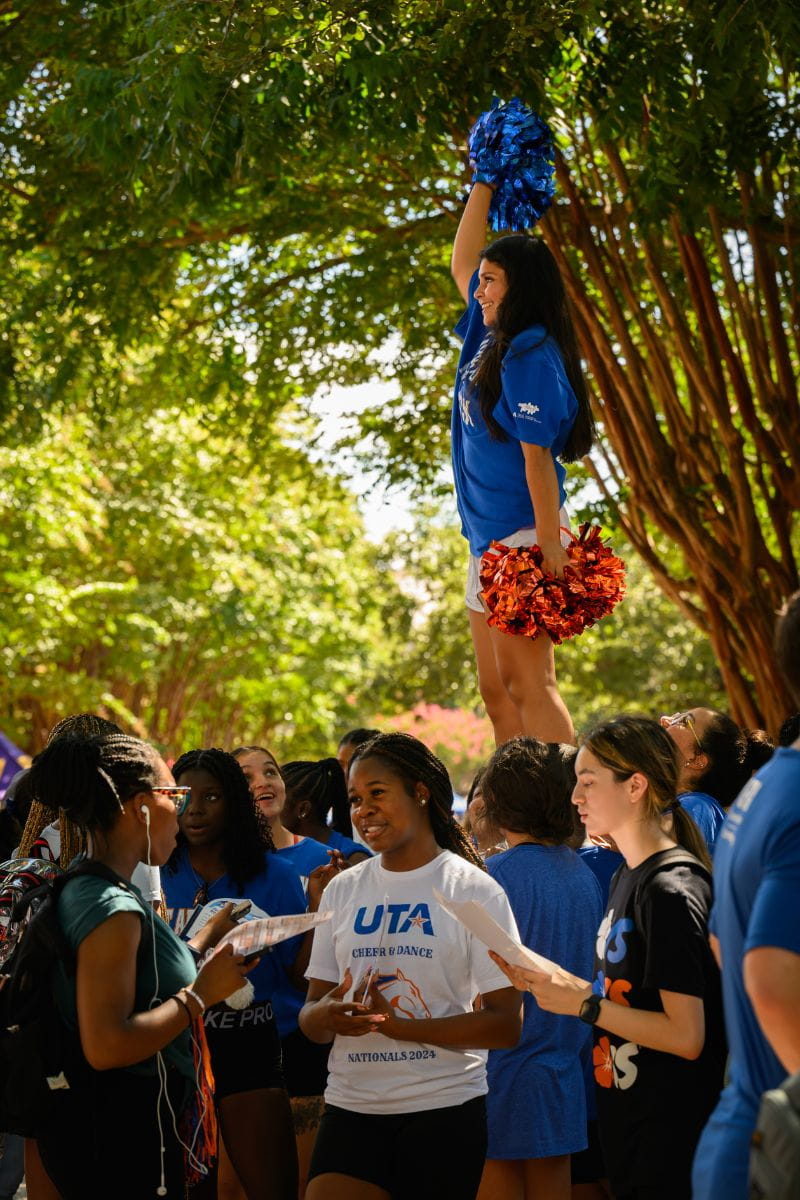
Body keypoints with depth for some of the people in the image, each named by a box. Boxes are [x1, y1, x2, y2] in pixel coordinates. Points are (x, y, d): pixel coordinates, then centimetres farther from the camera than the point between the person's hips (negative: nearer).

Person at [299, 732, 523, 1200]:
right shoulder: (343, 890, 10)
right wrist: (328, 1015, -13)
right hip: (351, 1108, 3)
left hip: (444, 1111, -3)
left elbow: (505, 1024, -8)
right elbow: (311, 1015, 11)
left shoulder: (474, 890, -4)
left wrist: (400, 1025, -19)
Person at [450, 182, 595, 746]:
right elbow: (462, 262, 27)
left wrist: (549, 546, -22)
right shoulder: (492, 336, 11)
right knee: (497, 690, 7)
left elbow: (537, 455, -19)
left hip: (524, 535, -10)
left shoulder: (530, 357, -14)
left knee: (527, 683, -13)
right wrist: (484, 184, 25)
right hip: (489, 537, 10)